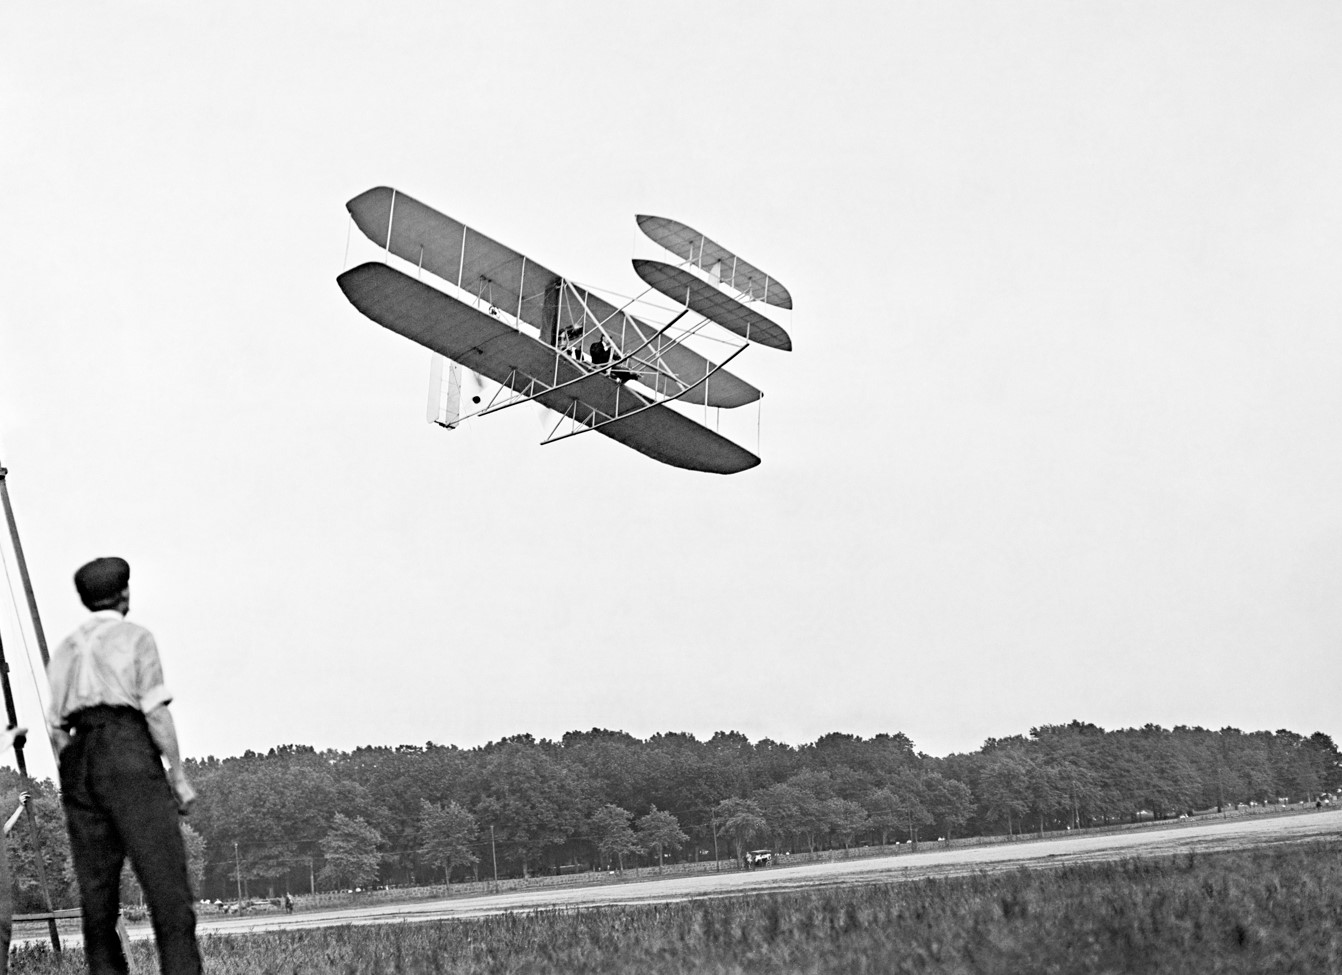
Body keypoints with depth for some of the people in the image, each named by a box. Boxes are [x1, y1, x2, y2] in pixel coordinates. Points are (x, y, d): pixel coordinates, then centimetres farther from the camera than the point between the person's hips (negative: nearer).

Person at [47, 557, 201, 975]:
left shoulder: (64, 650, 20)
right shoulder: (136, 638, 4)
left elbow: (56, 728, 14)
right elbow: (156, 711, -5)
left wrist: (75, 790, 17)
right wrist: (179, 776, -3)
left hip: (77, 763, 6)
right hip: (128, 755, -6)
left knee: (96, 888, 4)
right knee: (165, 878, -9)